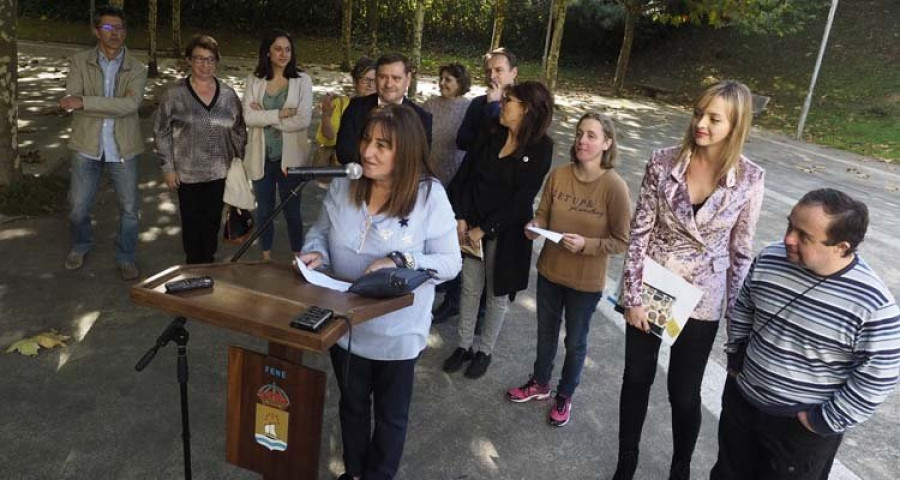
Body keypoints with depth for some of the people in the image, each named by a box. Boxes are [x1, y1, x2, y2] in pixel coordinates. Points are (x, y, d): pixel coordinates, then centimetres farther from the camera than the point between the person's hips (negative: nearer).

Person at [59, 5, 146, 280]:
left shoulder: (136, 69, -3)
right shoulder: (80, 62, 0)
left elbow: (131, 104, -21)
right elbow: (71, 102, -13)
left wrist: (86, 102, -26)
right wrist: (115, 108, -20)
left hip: (123, 149, -1)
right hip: (87, 146, 1)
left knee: (130, 208, 6)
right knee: (78, 208, 10)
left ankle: (126, 257, 25)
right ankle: (81, 245, 39)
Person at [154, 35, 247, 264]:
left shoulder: (228, 94, 2)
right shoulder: (174, 94, -6)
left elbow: (239, 131, 10)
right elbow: (162, 132, -3)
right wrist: (168, 167, -5)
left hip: (220, 172, 2)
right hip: (187, 173, -2)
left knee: (212, 221, 11)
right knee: (192, 222, 9)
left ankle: (208, 264, 29)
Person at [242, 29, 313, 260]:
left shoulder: (302, 80, -5)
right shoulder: (254, 80, 1)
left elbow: (303, 120, -15)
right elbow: (248, 117, -10)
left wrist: (265, 116, -12)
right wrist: (280, 114, -19)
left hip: (290, 156, -2)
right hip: (261, 156, 3)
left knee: (292, 210, 8)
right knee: (264, 210, 15)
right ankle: (266, 258, 32)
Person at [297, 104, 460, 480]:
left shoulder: (429, 195, -19)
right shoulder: (343, 184, -8)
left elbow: (450, 263, -16)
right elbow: (321, 231, 6)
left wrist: (401, 261, -31)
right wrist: (315, 252, -16)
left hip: (397, 331, -3)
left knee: (390, 414, 20)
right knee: (352, 405, 26)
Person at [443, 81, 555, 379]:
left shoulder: (541, 148, -13)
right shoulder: (491, 134, 0)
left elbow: (522, 197, -16)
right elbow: (465, 174, -1)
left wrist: (484, 229, -16)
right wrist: (460, 217, -11)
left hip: (506, 230, -3)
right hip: (471, 225, 4)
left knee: (497, 292, 12)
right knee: (470, 287, 13)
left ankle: (484, 351, 31)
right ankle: (464, 345, 31)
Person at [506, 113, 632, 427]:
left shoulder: (614, 187, -21)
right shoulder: (558, 176, -10)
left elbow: (622, 241, -15)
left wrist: (586, 244, -28)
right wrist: (535, 225, -19)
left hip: (586, 282, -3)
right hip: (549, 271, 4)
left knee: (575, 342, 18)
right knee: (546, 332, 24)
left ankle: (565, 395, 43)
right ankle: (539, 383, 49)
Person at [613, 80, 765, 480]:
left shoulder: (750, 178, -10)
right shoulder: (663, 163, -11)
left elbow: (741, 250, -2)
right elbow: (639, 232, -8)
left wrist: (736, 311, 0)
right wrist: (632, 296, -10)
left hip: (702, 299, 0)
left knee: (684, 393, 12)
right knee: (637, 378, 14)